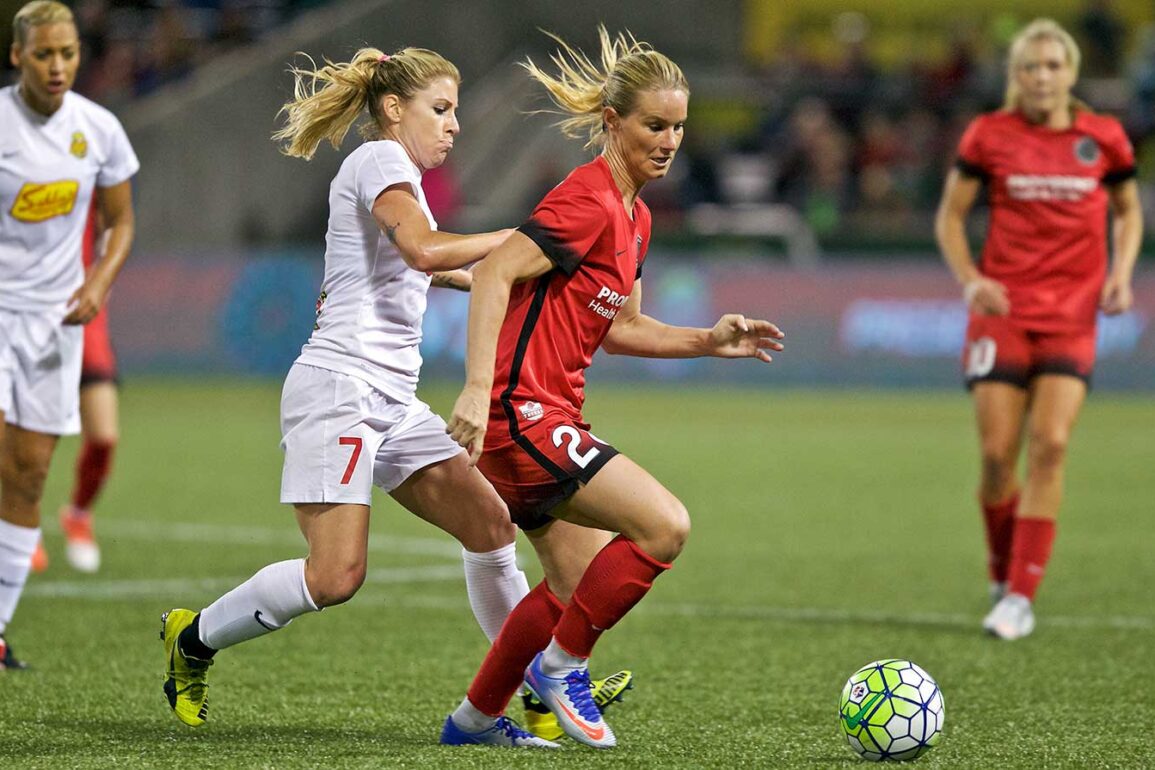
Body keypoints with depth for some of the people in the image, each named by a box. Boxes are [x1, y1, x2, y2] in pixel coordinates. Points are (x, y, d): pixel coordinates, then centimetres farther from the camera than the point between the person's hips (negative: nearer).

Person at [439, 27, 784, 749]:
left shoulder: (635, 216, 15)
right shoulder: (588, 202, -15)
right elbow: (495, 273, -24)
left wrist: (707, 341, 9)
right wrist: (478, 389, -32)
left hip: (546, 417, 11)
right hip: (521, 412, -11)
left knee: (581, 586, 17)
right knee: (664, 525, -18)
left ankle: (473, 721, 28)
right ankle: (561, 666, -3)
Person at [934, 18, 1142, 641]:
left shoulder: (1102, 138, 2)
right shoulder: (989, 135, 0)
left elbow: (1128, 211, 16)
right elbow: (950, 216, 7)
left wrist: (1121, 273, 0)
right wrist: (970, 279, -8)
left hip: (1072, 314, 0)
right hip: (1003, 309, 0)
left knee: (1050, 444, -13)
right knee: (996, 452, -5)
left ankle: (1021, 597, -9)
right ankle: (1002, 576, 20)